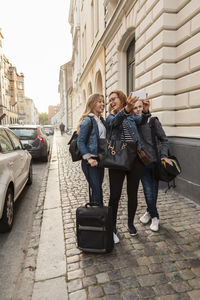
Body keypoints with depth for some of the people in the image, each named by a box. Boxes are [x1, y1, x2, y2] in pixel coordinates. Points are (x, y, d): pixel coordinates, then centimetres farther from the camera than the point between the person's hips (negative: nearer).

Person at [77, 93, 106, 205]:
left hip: (100, 159, 8)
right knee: (97, 191, -6)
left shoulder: (101, 120, 13)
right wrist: (89, 158, -21)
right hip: (90, 161, -8)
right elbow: (80, 142, -14)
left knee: (97, 189, 15)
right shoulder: (88, 120, -11)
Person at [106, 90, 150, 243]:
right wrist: (127, 109, -37)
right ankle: (113, 227, 19)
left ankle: (131, 223, 32)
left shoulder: (132, 116, 12)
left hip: (135, 159, 2)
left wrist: (146, 110, -24)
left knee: (133, 194, 12)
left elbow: (142, 120, -3)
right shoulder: (110, 117, 4)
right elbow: (115, 121, -17)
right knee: (115, 195, 0)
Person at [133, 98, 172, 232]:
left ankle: (150, 212, 35)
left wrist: (164, 155, -9)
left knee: (154, 190, 10)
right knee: (148, 192, -2)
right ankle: (155, 216, 23)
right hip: (142, 163, 0)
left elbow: (164, 140, 3)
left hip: (155, 161, 0)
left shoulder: (153, 122, -2)